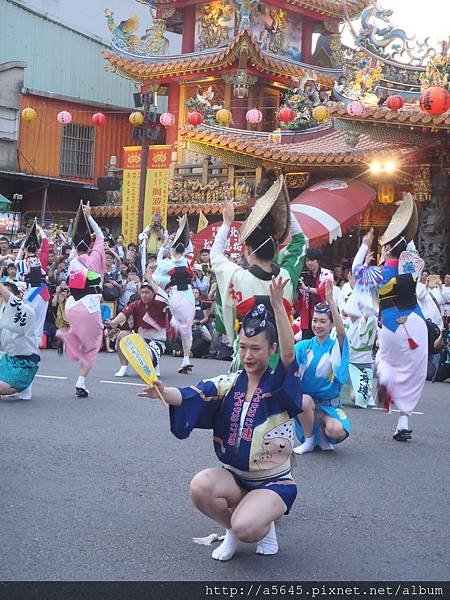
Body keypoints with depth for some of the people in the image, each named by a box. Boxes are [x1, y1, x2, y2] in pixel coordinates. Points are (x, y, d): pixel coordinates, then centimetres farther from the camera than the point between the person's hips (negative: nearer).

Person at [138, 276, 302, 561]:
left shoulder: (279, 386, -9)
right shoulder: (229, 384, -1)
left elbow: (289, 353, -29)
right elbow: (191, 396, -19)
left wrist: (278, 306, -41)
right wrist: (164, 392, -41)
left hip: (274, 483, -4)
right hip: (234, 476, 4)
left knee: (244, 528, -30)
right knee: (200, 486, -28)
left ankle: (264, 525, 8)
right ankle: (233, 530, 2)